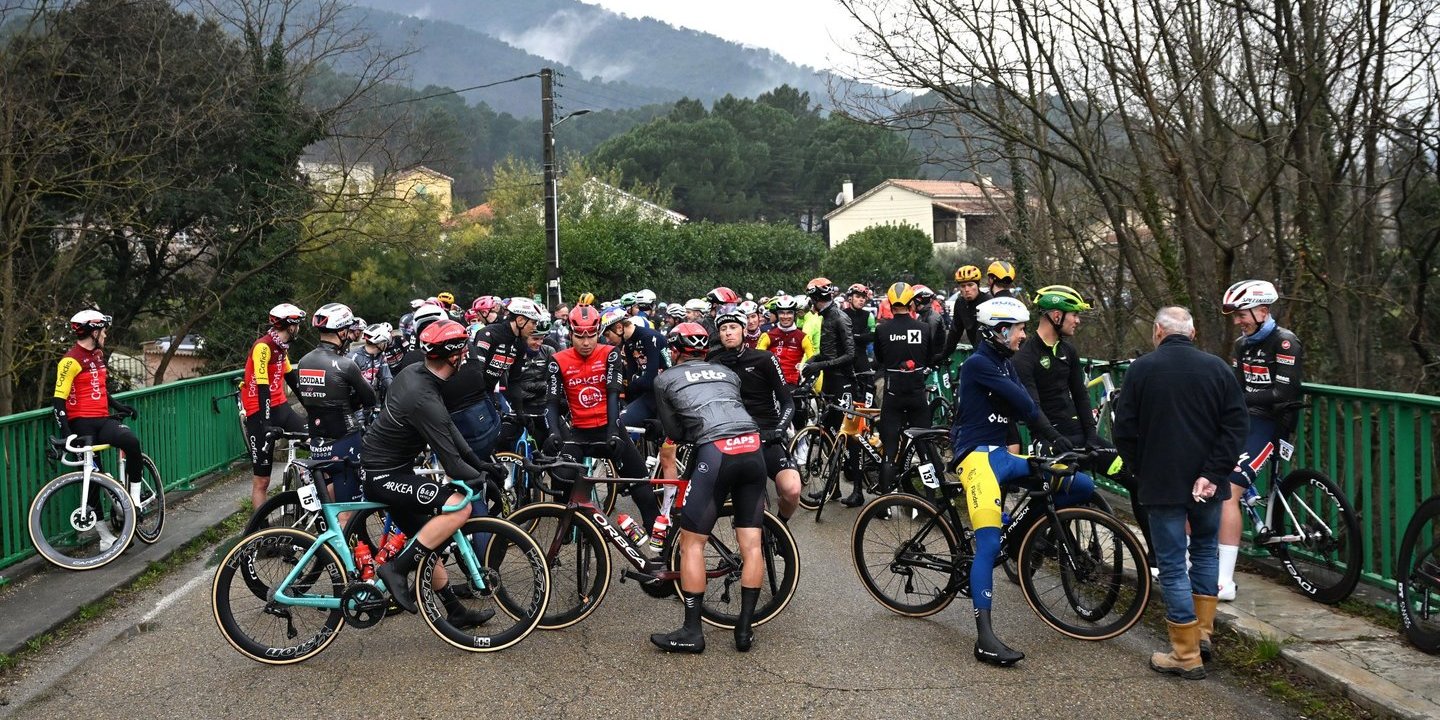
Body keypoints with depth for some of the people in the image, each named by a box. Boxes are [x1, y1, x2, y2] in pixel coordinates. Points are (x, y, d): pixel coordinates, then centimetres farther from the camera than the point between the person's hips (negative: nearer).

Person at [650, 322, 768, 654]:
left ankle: (691, 632, 7)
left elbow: (674, 432, 16)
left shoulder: (665, 379, 16)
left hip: (716, 452, -5)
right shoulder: (727, 372, 27)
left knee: (691, 543, 6)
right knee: (751, 544, 10)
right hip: (752, 448, 5)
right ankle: (745, 629, 14)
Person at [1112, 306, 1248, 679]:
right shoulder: (1218, 368, 2)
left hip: (1162, 483, -3)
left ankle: (1187, 655, 5)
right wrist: (1211, 475, -7)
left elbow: (1125, 431, -4)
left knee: (1173, 565, 2)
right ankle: (1203, 630, 27)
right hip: (1207, 483, 3)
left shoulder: (1142, 369, -5)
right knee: (1205, 551, 23)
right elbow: (1234, 426, -5)